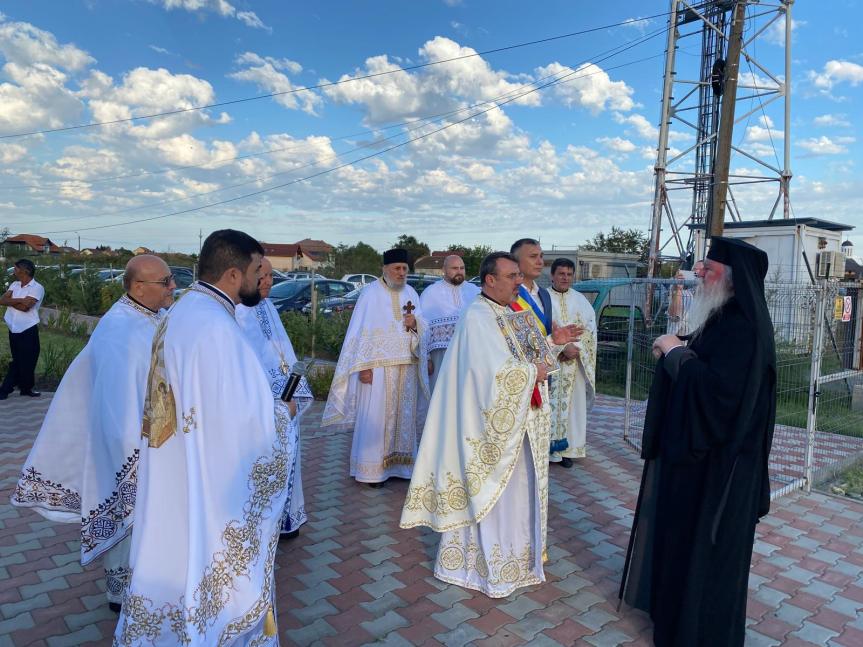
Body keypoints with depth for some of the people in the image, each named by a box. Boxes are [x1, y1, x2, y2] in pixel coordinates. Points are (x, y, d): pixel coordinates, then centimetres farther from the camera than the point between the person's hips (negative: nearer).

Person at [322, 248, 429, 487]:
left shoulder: (411, 293, 10)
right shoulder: (370, 293, -4)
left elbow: (422, 328, 12)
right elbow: (361, 330, -8)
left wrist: (415, 323, -12)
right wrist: (363, 366, -15)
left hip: (407, 364, 5)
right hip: (378, 364, -5)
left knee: (403, 414, 9)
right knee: (375, 416, -3)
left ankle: (398, 464, 20)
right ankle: (372, 468, 6)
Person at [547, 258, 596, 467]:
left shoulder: (580, 300, 9)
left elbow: (590, 328, 3)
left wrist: (576, 348, -13)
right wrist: (563, 347, -19)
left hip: (575, 362, 3)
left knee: (572, 402, 5)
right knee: (548, 403, -2)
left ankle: (566, 448, 13)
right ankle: (545, 447, 7)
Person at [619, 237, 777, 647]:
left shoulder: (742, 327, -23)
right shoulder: (723, 317, 8)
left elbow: (717, 387, -32)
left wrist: (676, 353, -20)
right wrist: (675, 353, 0)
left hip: (716, 458, -10)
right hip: (699, 445, 10)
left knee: (704, 540, 6)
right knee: (682, 528, 22)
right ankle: (675, 598, 41)